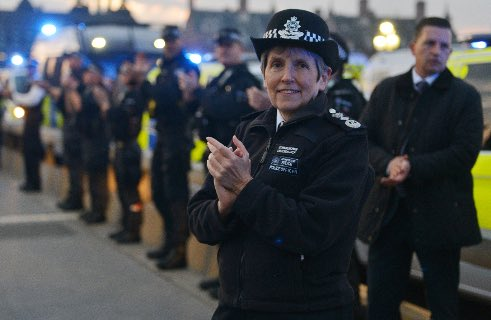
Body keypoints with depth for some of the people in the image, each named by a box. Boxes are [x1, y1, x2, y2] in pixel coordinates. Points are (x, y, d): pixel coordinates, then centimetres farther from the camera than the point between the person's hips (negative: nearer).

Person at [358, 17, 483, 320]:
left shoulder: (465, 96, -1)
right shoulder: (386, 90, 10)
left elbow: (465, 154, -11)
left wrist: (412, 167, -19)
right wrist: (388, 163, -16)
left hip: (437, 215, -3)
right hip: (388, 212, 3)